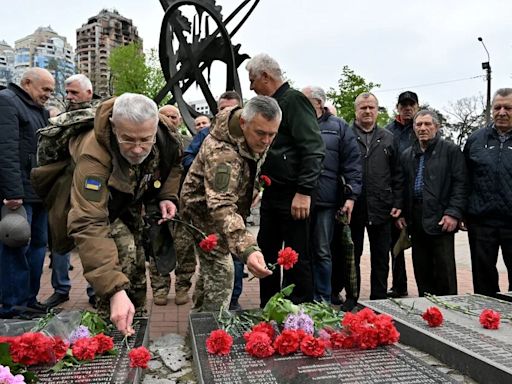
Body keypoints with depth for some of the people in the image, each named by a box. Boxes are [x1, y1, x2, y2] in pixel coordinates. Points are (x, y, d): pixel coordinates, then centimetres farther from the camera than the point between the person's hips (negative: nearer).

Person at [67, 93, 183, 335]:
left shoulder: (167, 139, -28)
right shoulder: (94, 156, -44)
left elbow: (173, 164, -1)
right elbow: (88, 224, -50)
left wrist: (168, 196, -19)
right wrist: (115, 290, -58)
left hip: (130, 200, 5)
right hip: (94, 201, -5)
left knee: (136, 267, 10)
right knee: (123, 250, -27)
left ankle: (135, 320, 33)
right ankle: (110, 324, -6)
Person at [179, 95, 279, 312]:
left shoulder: (256, 140, -12)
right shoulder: (221, 153, -40)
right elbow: (222, 207, -50)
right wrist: (247, 249, -62)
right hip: (204, 210, -8)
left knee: (210, 266, 20)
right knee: (220, 270, -13)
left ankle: (200, 316, 38)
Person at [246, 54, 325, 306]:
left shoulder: (294, 100, -10)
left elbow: (314, 149, -19)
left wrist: (304, 192, -23)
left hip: (293, 196, -9)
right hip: (271, 193, 10)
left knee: (296, 257, 0)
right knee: (267, 252, 15)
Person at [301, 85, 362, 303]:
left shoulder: (338, 127, 5)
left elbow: (352, 163, 1)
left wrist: (351, 196, -6)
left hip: (325, 202, -2)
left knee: (322, 252, 6)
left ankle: (322, 299, 18)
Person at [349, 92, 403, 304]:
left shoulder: (387, 138, 11)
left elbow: (397, 174, 11)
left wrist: (397, 203, 3)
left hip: (381, 207, 3)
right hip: (353, 206, -2)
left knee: (381, 258, 10)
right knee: (352, 256, 9)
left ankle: (379, 300, 22)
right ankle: (351, 300, 21)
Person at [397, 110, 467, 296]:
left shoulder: (451, 150, 1)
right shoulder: (407, 155, 15)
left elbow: (460, 184, -5)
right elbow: (402, 186, 16)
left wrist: (453, 213, -14)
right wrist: (401, 213, 7)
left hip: (441, 219, -5)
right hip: (416, 220, 5)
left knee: (444, 269, -1)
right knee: (421, 270, 11)